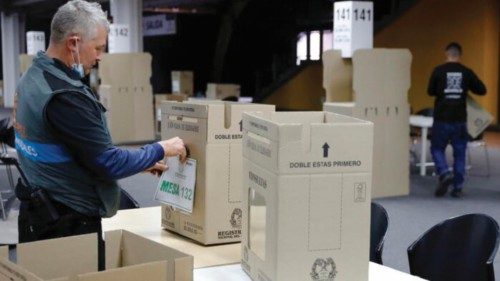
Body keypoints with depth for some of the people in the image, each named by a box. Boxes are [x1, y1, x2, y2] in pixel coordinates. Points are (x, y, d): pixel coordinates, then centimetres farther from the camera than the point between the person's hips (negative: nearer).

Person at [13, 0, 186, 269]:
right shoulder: (63, 96, -25)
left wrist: (143, 163, 14)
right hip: (69, 225, -10)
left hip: (39, 214, 10)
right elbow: (109, 164, -21)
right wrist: (161, 149, -6)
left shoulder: (33, 76, 7)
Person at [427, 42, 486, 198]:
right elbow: (482, 90, 8)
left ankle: (445, 173, -11)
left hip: (442, 119, -2)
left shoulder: (438, 71, -6)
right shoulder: (467, 72, 0)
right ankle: (458, 188, 10)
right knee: (459, 153, 10)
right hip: (460, 119, 2)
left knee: (437, 148, 13)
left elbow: (430, 91, 4)